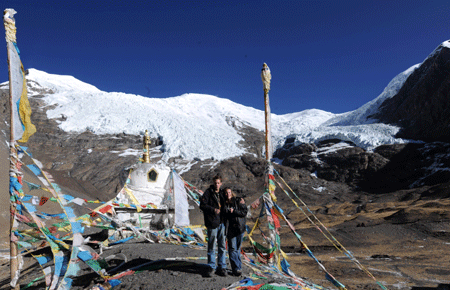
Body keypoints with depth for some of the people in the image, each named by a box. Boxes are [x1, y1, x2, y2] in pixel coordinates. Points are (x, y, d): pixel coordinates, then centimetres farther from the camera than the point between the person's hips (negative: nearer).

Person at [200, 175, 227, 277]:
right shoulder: (208, 192, -5)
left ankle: (221, 267, 19)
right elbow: (202, 205, -13)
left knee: (222, 246, 9)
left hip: (221, 223, 6)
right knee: (211, 246, 3)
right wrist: (213, 209, -23)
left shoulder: (222, 193, 14)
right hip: (212, 223, -5)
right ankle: (211, 267, 14)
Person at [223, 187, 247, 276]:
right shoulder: (223, 203, 5)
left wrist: (234, 211, -11)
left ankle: (238, 266, 21)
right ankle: (236, 269, -5)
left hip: (239, 227, 1)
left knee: (238, 248, 9)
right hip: (230, 228, -1)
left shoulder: (239, 200, 3)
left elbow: (244, 212, -4)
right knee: (232, 248, -6)